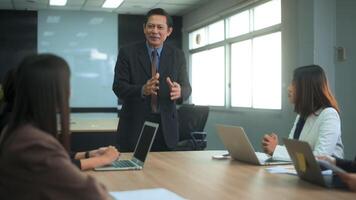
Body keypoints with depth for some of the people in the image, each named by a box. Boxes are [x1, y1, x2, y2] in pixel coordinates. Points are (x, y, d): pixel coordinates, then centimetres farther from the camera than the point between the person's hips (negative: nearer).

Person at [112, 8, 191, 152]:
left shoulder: (177, 56, 6)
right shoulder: (127, 53, -1)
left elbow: (186, 87, 2)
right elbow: (118, 87, -7)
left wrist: (179, 91, -23)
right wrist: (142, 90, -27)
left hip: (166, 127, 2)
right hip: (134, 126, -2)